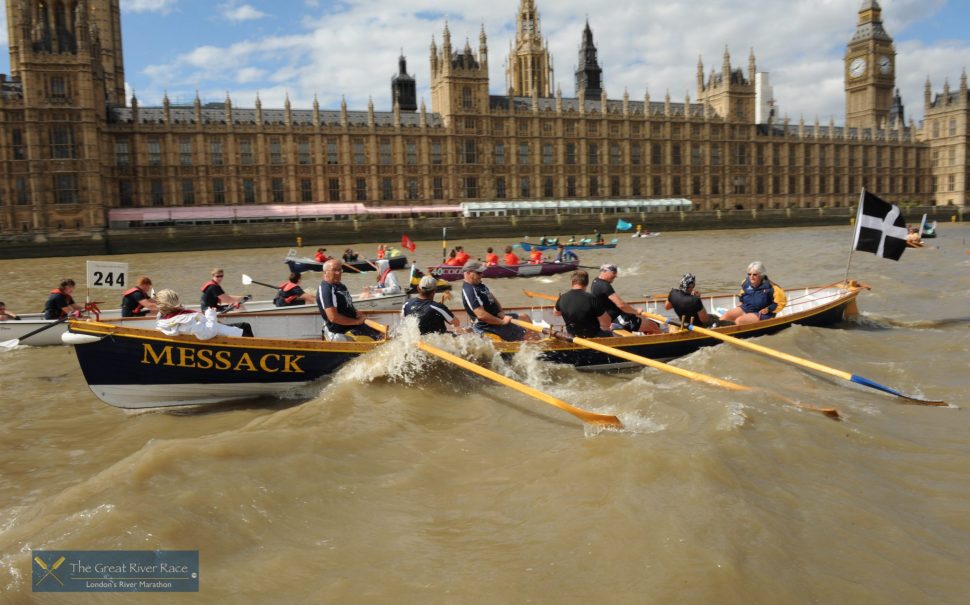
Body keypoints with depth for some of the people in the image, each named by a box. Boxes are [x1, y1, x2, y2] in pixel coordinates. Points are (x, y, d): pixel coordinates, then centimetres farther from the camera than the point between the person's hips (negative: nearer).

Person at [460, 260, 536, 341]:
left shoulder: (480, 286, 9)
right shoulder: (469, 291, -25)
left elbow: (493, 299, 16)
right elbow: (481, 315, -32)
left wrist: (501, 312, -4)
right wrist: (502, 322, -24)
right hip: (488, 325, -11)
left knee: (525, 317, 18)